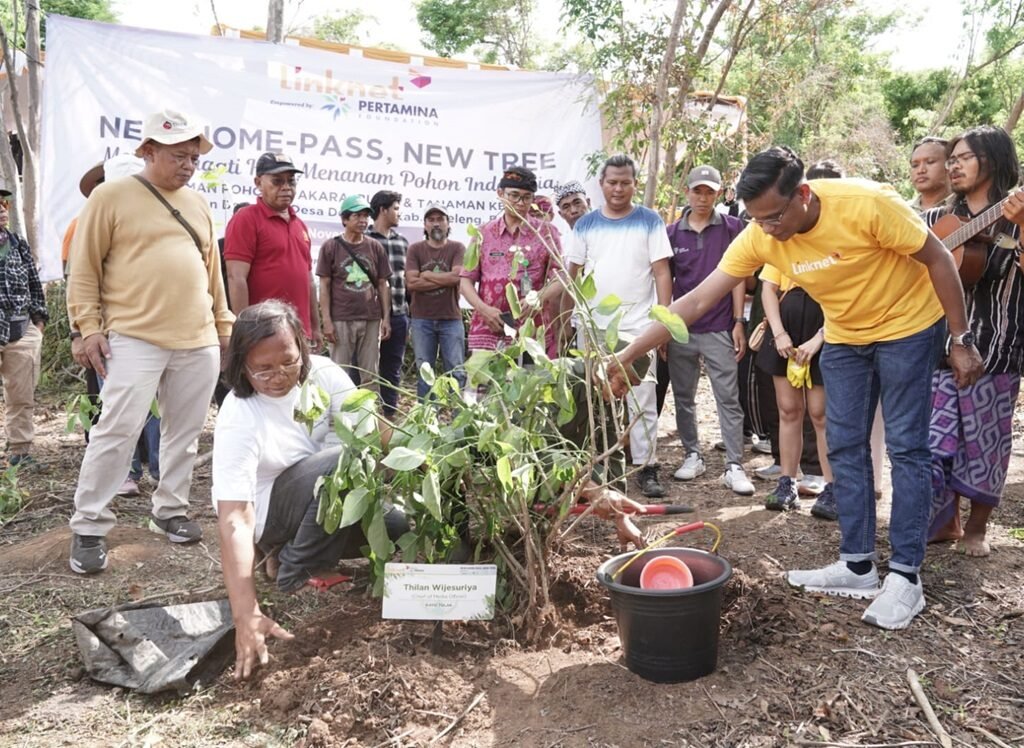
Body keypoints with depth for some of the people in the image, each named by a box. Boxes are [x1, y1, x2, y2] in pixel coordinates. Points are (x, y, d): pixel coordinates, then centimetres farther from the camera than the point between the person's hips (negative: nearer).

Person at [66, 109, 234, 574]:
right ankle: (89, 527, 4)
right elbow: (84, 268, -2)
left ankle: (170, 510, 24)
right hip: (134, 339, -5)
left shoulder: (197, 205, 15)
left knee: (184, 432, 10)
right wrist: (89, 327, -9)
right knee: (117, 431, -7)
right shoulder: (111, 197, -1)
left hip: (199, 342, 6)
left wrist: (224, 326, 17)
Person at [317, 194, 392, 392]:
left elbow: (383, 284, 10)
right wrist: (327, 320, -8)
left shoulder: (375, 247, 8)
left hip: (371, 319, 3)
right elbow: (324, 286, -1)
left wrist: (386, 317, 3)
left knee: (370, 375, 6)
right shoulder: (330, 247, 0)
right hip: (341, 320, -2)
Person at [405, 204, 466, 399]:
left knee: (457, 372, 1)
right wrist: (444, 279, -10)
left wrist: (426, 275, -6)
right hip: (422, 320, 1)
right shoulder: (416, 249, 5)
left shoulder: (457, 248, 2)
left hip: (451, 319, -1)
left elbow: (457, 276, -15)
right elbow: (411, 283, -8)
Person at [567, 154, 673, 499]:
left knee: (642, 399, -3)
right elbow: (572, 273, 11)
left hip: (637, 324, -3)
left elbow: (662, 272, -1)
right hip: (593, 325, 3)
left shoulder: (650, 222, 3)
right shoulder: (586, 224, 10)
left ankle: (647, 468, 2)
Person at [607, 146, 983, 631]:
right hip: (845, 336, 5)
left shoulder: (867, 203, -31)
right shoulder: (760, 236, -18)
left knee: (906, 447, -4)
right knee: (844, 447, 4)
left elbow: (938, 259, -18)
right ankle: (857, 566, 14)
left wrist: (961, 340, -15)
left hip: (907, 326, -5)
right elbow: (696, 301, -19)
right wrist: (628, 355, -24)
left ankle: (905, 575, 4)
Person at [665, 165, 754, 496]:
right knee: (683, 397, 10)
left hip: (719, 329, -2)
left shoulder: (732, 228, 3)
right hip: (680, 329, 3)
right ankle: (692, 455, 23)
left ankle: (734, 466, 2)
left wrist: (739, 322, -3)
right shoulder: (672, 233, 8)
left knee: (728, 399, -2)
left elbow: (737, 278, 2)